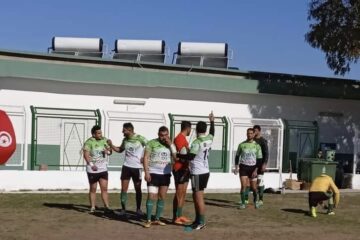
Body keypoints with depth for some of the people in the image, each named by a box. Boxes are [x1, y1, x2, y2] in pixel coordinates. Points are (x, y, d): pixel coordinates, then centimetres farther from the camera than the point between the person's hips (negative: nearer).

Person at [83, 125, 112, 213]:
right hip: (93, 169, -4)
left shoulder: (104, 140, 6)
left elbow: (109, 151, 12)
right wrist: (91, 164, -26)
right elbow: (86, 154, -15)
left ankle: (107, 207, 2)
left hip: (103, 168, 4)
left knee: (104, 188, 0)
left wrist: (108, 151, -12)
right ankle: (92, 207, 14)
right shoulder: (89, 142, -9)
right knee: (93, 189, 6)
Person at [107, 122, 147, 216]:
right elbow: (120, 150, 21)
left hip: (137, 167, -4)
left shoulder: (140, 138, -10)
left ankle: (138, 209, 20)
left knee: (138, 189, 7)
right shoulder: (125, 140, 6)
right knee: (124, 189, -1)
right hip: (126, 166, 4)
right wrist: (111, 145, 7)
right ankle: (123, 209, 7)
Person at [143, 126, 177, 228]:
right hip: (153, 173, -4)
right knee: (151, 196, -10)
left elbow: (176, 158, -5)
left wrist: (170, 144, -10)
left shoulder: (171, 145, 7)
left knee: (162, 197, 9)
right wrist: (146, 172, -12)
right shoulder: (151, 143, -3)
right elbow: (146, 157, -4)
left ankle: (157, 219, 19)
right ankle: (148, 220, -3)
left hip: (166, 174, 4)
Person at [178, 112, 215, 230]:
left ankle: (201, 222, 2)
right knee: (195, 196, 18)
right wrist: (212, 121, 40)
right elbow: (212, 132, 28)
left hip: (198, 173, -9)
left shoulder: (196, 142, -18)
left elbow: (190, 157, -26)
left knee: (199, 197, -3)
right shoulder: (209, 139, 5)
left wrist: (177, 155, -15)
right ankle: (197, 220, 24)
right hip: (205, 171, 9)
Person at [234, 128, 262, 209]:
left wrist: (256, 170, -8)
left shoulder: (257, 146, 1)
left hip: (252, 167, 0)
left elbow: (259, 159, 1)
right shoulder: (241, 145, 2)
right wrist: (236, 167, 1)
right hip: (243, 167, 0)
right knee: (243, 186, -9)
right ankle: (243, 203, 1)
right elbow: (237, 156, 11)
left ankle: (255, 201, 31)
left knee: (254, 187, 5)